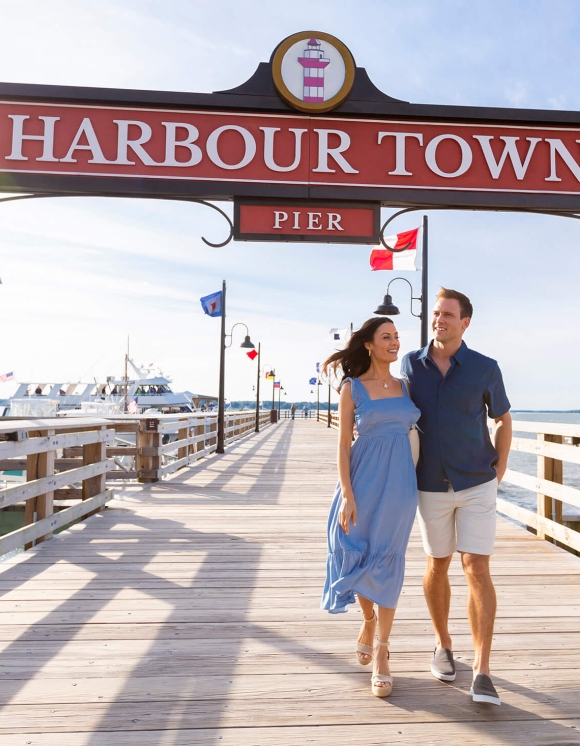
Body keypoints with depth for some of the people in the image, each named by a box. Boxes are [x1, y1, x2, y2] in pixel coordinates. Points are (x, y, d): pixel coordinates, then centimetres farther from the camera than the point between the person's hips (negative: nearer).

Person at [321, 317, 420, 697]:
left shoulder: (404, 386, 7)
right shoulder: (352, 387, -3)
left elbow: (412, 432, 12)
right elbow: (344, 444, -5)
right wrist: (347, 494, -12)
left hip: (399, 483, 2)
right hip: (364, 481, -2)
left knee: (388, 563, 4)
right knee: (361, 559, 9)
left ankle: (381, 652, 14)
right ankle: (369, 620, 39)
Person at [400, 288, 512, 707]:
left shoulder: (485, 369, -7)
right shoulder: (411, 363, -2)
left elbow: (504, 419, 8)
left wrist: (500, 472, 1)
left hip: (477, 486, -2)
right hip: (432, 486, 2)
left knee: (478, 570, -8)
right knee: (437, 566, 12)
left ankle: (482, 672, 0)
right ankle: (443, 644, 34)